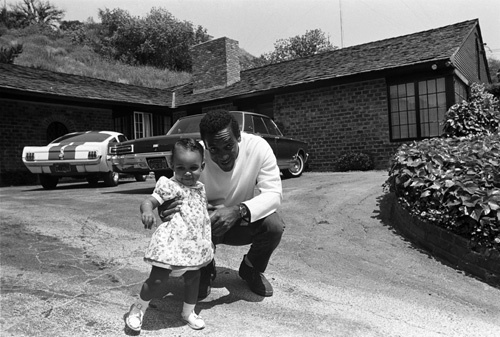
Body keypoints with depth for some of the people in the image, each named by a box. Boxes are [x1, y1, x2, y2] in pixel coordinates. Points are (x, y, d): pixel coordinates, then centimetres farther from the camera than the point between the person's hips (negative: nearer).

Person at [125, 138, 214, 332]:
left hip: (195, 245, 7)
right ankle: (137, 310, 24)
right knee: (157, 280, -2)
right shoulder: (170, 186, -14)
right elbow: (149, 201, -26)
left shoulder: (200, 188, 9)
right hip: (171, 243, -7)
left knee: (193, 279, 17)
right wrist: (146, 211, -45)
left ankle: (188, 312, 38)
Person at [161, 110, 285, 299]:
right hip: (205, 226, 0)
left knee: (274, 225, -28)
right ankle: (205, 271, 8)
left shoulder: (258, 147, -23)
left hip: (243, 223, 1)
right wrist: (167, 210, -44)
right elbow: (172, 197, -18)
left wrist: (238, 210, -44)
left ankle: (251, 269, 7)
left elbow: (274, 194, -26)